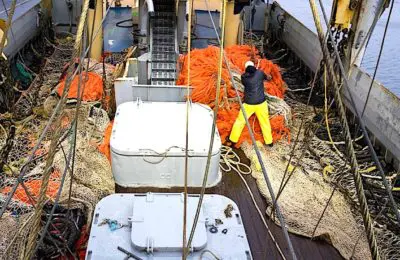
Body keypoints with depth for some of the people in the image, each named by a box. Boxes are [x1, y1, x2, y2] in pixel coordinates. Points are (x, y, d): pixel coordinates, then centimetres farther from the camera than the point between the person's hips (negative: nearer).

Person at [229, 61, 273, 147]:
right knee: (265, 121, 16)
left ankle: (233, 139, 25)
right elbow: (268, 78, 16)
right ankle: (269, 141, 26)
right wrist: (268, 76, 40)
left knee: (240, 121, 14)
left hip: (248, 104, -1)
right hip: (261, 103, 1)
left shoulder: (243, 76, -4)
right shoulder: (260, 73, -2)